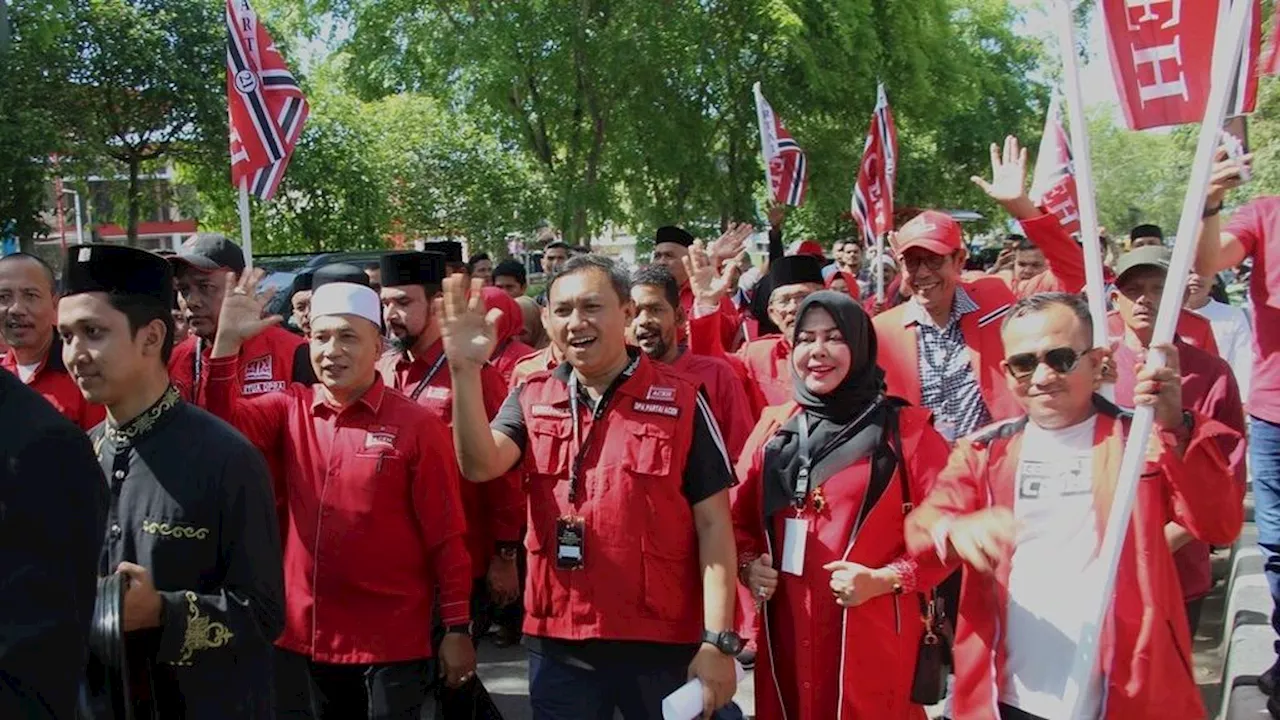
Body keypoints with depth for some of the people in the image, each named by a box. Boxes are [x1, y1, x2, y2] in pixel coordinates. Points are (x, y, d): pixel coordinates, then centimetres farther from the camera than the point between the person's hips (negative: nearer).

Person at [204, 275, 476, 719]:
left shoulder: (416, 425, -9)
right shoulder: (291, 409, 3)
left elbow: (445, 536, -7)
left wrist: (458, 628, -7)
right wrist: (227, 339, -20)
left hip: (391, 647, -4)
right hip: (300, 638, 4)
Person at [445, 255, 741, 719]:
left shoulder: (681, 402, -4)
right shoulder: (531, 398, 5)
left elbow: (713, 524, -5)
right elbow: (479, 465, -12)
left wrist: (719, 641, -10)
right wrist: (466, 370, -24)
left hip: (662, 644, -2)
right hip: (557, 641, 2)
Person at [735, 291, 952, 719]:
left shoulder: (906, 430, -2)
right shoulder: (773, 428, 10)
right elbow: (740, 518, 15)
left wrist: (884, 580, -17)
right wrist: (747, 566, -4)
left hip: (873, 640, -3)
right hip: (787, 637, 4)